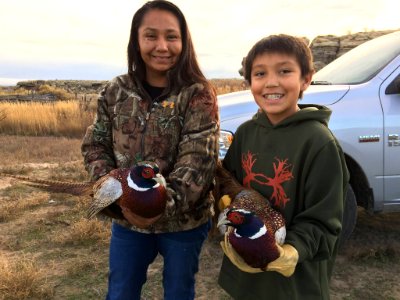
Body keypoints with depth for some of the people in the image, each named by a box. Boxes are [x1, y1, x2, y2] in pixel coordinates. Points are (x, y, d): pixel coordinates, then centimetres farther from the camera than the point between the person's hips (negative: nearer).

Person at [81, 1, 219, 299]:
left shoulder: (199, 95, -13)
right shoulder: (116, 91, -1)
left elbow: (197, 161, -21)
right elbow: (95, 145, 3)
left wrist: (165, 204, -36)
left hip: (182, 221, -2)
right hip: (127, 219, 3)